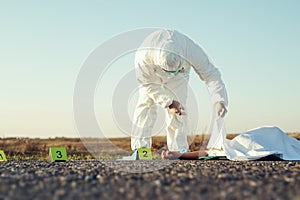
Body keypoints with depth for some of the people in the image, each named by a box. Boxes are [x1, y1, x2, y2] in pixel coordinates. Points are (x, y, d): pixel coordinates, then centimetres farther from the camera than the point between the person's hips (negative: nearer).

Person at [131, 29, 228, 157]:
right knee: (146, 103, -14)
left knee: (178, 105, -12)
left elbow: (210, 73, -36)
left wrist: (219, 100, -49)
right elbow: (148, 84, -28)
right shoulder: (143, 57, -44)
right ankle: (140, 147, -11)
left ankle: (178, 149, -6)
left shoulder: (191, 50, -43)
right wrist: (168, 102, -37)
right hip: (151, 74, 0)